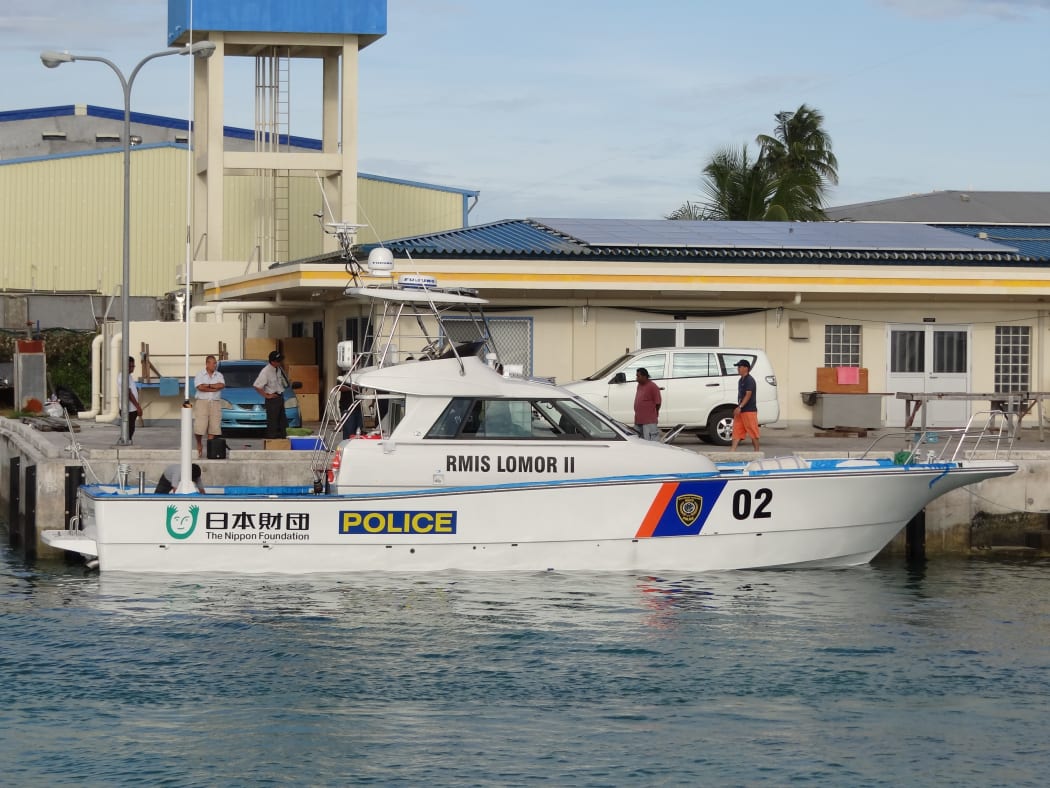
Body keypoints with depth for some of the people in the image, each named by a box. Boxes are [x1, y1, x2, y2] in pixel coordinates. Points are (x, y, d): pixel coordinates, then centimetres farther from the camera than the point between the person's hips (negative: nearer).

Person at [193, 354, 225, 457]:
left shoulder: (219, 375, 13)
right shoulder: (200, 375, 4)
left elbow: (222, 385, -6)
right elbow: (200, 387, -12)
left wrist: (208, 385, -9)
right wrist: (215, 388, -7)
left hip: (215, 403, 3)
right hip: (202, 402, -3)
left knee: (213, 426, -3)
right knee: (200, 426, -10)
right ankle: (199, 445, 12)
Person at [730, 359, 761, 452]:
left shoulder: (750, 380, -13)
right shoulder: (741, 380, 15)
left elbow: (748, 395, -22)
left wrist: (740, 407, -28)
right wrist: (737, 408, 19)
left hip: (749, 410, -9)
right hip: (741, 410, 9)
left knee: (753, 432, -2)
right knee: (736, 430, 2)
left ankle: (757, 451, 4)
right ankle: (733, 450, -2)